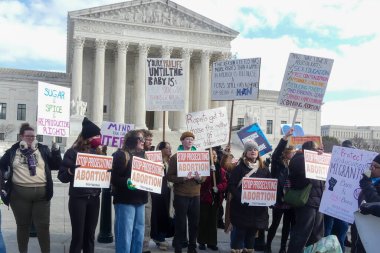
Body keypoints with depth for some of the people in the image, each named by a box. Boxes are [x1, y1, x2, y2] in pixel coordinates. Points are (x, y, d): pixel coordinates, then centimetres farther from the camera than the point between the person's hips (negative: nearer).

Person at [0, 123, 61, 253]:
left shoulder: (43, 149, 8)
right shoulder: (13, 151, 8)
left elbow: (56, 166, 7)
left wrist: (56, 151, -6)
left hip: (41, 193, 0)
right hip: (19, 194, 0)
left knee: (43, 226, 1)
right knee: (22, 225, 11)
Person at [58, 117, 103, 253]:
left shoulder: (98, 152, 8)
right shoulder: (73, 152, -6)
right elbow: (62, 176, -8)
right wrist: (71, 170, -26)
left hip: (94, 198, 4)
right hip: (78, 198, -4)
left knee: (90, 235, 12)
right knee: (78, 235, 0)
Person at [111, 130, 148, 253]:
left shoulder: (142, 155, 14)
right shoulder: (121, 154, -8)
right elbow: (114, 178, -14)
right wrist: (126, 182, -29)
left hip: (140, 200, 7)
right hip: (125, 200, -7)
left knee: (139, 236, 11)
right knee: (125, 236, -4)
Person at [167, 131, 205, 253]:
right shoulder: (175, 157, -1)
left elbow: (204, 176, 11)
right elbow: (170, 176, -6)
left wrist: (200, 178, -11)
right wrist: (183, 178, -21)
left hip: (195, 195, 4)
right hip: (181, 195, -4)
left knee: (195, 223, 5)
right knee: (180, 223, -1)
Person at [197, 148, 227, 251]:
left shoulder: (221, 169, 9)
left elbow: (224, 183, 3)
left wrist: (218, 187, -16)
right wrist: (210, 171, -26)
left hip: (216, 198, 4)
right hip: (204, 197, -4)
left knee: (213, 221, 8)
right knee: (203, 220, -1)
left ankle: (212, 242, 15)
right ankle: (202, 242, 9)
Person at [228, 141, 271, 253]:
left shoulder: (264, 169, 10)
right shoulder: (240, 167, -4)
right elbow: (231, 185, -10)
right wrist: (240, 197, -22)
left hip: (258, 207, 5)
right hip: (242, 206, -4)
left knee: (252, 231, 11)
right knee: (239, 231, -1)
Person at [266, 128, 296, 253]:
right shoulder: (278, 164, -5)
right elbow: (275, 154, -22)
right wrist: (285, 137, -30)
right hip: (279, 199, -4)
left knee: (287, 225, 13)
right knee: (275, 224, 5)